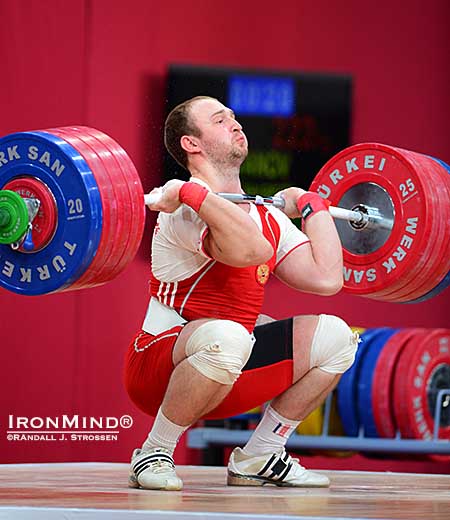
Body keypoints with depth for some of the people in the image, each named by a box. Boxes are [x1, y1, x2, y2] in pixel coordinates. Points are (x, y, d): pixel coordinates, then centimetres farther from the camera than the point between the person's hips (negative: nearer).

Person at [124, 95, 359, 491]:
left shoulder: (268, 217, 9)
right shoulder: (187, 209, -18)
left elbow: (326, 278, 0)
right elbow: (252, 250, -37)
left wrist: (311, 204, 12)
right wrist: (190, 194, -33)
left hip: (225, 371, 8)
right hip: (159, 370, -8)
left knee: (334, 337, 4)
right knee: (225, 336, -40)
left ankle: (259, 458, 10)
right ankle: (154, 455, -20)